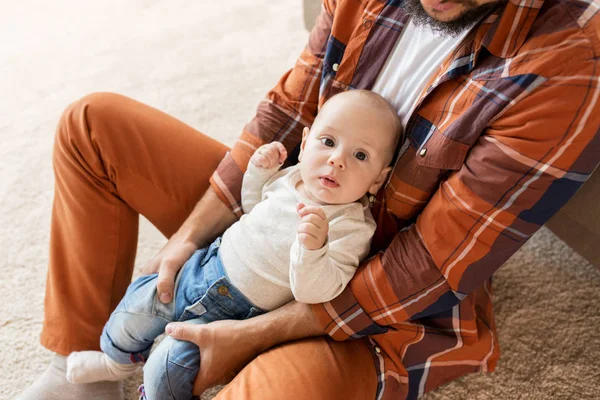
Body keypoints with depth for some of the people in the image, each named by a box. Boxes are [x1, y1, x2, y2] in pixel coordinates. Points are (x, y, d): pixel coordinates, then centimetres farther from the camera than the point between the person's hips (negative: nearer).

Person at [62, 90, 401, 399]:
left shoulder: (352, 226, -25)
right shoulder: (291, 176, -7)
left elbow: (315, 291, -31)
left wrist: (313, 246, -50)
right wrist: (259, 169, -5)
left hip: (238, 310, -6)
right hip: (205, 268, 7)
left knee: (171, 363, -14)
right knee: (140, 300, 17)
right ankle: (118, 362, 48)